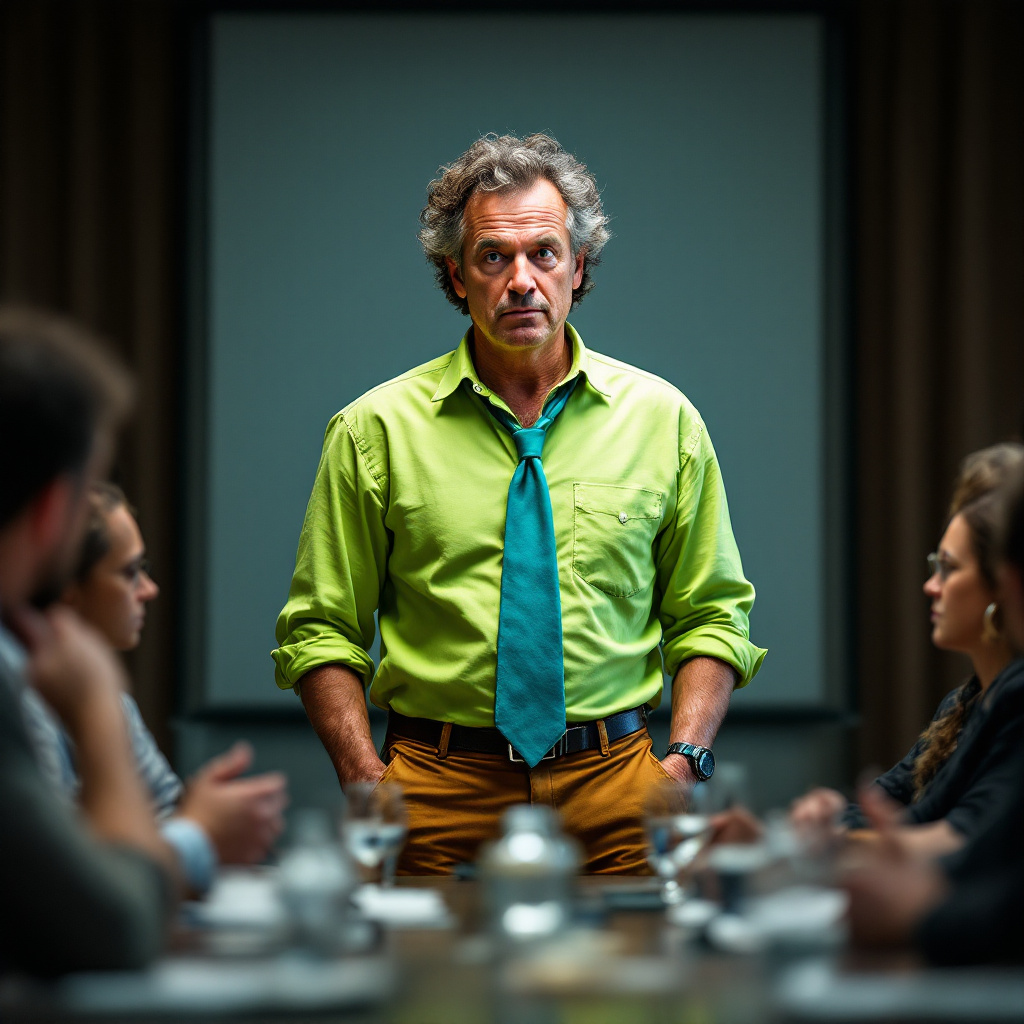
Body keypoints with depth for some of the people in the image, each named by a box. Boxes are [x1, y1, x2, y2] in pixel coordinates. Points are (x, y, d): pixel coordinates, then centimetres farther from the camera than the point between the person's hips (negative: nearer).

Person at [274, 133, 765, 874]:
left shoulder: (662, 418, 6)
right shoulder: (376, 429, 1)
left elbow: (710, 615, 10)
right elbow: (323, 630, 3)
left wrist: (686, 759, -6)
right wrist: (366, 780, -10)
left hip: (616, 787, 1)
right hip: (439, 794, -1)